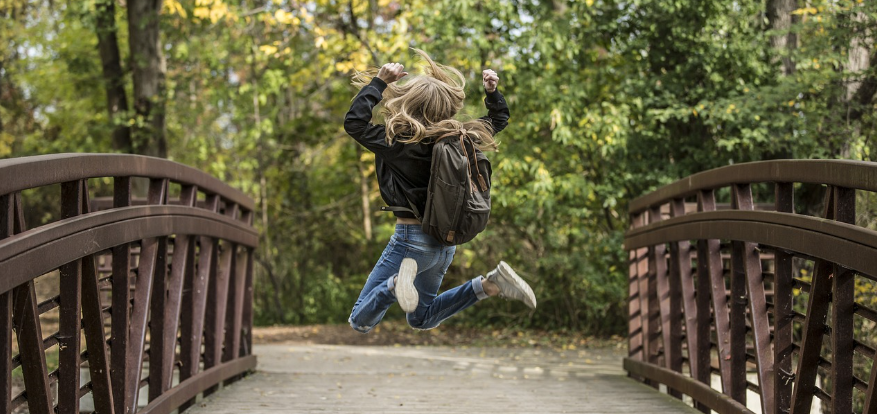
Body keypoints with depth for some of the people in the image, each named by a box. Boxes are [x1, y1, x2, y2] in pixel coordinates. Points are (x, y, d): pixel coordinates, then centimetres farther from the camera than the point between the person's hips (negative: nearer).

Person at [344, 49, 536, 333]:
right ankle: (490, 285, 6)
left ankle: (399, 281, -29)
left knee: (360, 322, -2)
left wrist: (379, 82, -13)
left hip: (412, 238, -7)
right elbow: (498, 120, 18)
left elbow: (354, 122, -15)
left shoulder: (401, 143, -19)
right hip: (446, 241, 7)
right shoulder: (459, 138, 0)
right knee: (421, 319, 26)